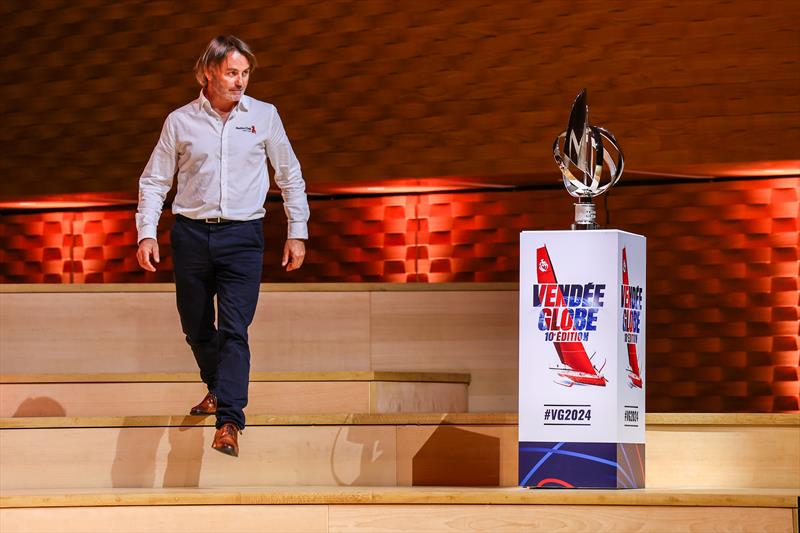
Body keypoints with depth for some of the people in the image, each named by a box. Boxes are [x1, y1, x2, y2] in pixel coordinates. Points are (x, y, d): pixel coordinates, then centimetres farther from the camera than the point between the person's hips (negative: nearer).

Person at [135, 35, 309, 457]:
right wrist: (146, 233, -2)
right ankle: (216, 389, 37)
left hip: (243, 235, -2)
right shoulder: (180, 121, 3)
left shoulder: (264, 116, 4)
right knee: (196, 328, 10)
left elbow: (289, 176, 12)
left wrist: (298, 232, 9)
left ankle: (229, 421, -21)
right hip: (191, 233, 2)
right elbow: (154, 181, 9)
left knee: (234, 329, -14)